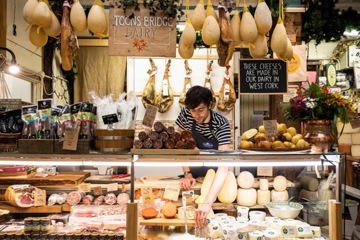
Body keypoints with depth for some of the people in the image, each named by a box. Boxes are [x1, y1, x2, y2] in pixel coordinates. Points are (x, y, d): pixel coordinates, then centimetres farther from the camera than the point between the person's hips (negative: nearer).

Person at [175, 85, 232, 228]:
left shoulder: (221, 124, -33)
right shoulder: (185, 114, -20)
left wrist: (208, 203, -55)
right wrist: (187, 174, -23)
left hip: (215, 173, -3)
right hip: (194, 170, 3)